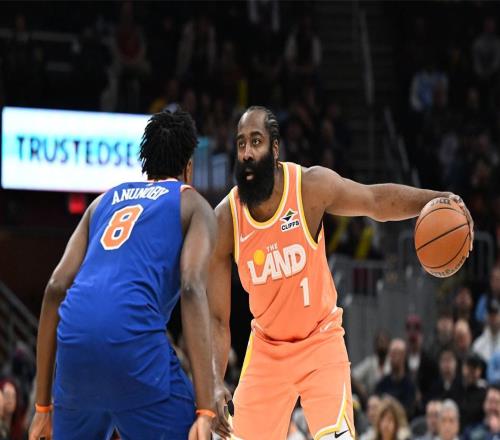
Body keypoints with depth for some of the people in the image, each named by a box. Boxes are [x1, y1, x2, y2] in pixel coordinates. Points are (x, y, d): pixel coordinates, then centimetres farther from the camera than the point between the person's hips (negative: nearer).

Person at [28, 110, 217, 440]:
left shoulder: (105, 201, 30)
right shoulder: (193, 205, 17)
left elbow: (56, 289, 20)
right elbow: (192, 290, -2)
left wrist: (44, 404, 22)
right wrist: (205, 410, -9)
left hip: (74, 339, 5)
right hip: (134, 338, -5)